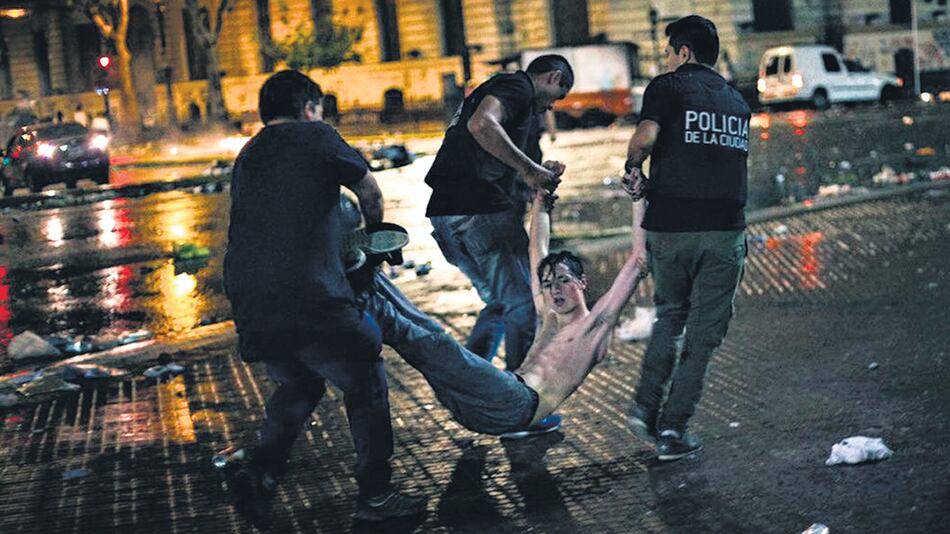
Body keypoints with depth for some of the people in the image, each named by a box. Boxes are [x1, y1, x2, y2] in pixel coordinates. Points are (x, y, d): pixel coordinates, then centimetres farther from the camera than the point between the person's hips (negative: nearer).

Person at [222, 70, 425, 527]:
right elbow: (369, 192, 16)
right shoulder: (316, 137, 4)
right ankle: (375, 494, 13)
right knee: (365, 384, 11)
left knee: (298, 384, 27)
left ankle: (260, 470, 11)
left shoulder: (246, 158, 22)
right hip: (310, 301, -6)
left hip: (251, 310, 7)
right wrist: (375, 230, 37)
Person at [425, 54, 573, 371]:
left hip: (447, 213, 10)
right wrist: (529, 168, -20)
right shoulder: (519, 86, -3)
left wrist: (532, 175, 20)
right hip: (478, 211, -10)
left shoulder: (498, 86, 28)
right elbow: (481, 124, -24)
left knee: (500, 302, 19)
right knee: (522, 303, -1)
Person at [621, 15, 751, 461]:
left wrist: (633, 166, 3)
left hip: (671, 225, -2)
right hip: (725, 228, 2)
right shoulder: (737, 102, 19)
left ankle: (646, 407, 12)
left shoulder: (668, 87, 1)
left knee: (669, 316, 20)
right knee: (703, 333, 7)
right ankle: (672, 430, 6)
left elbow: (645, 137, -18)